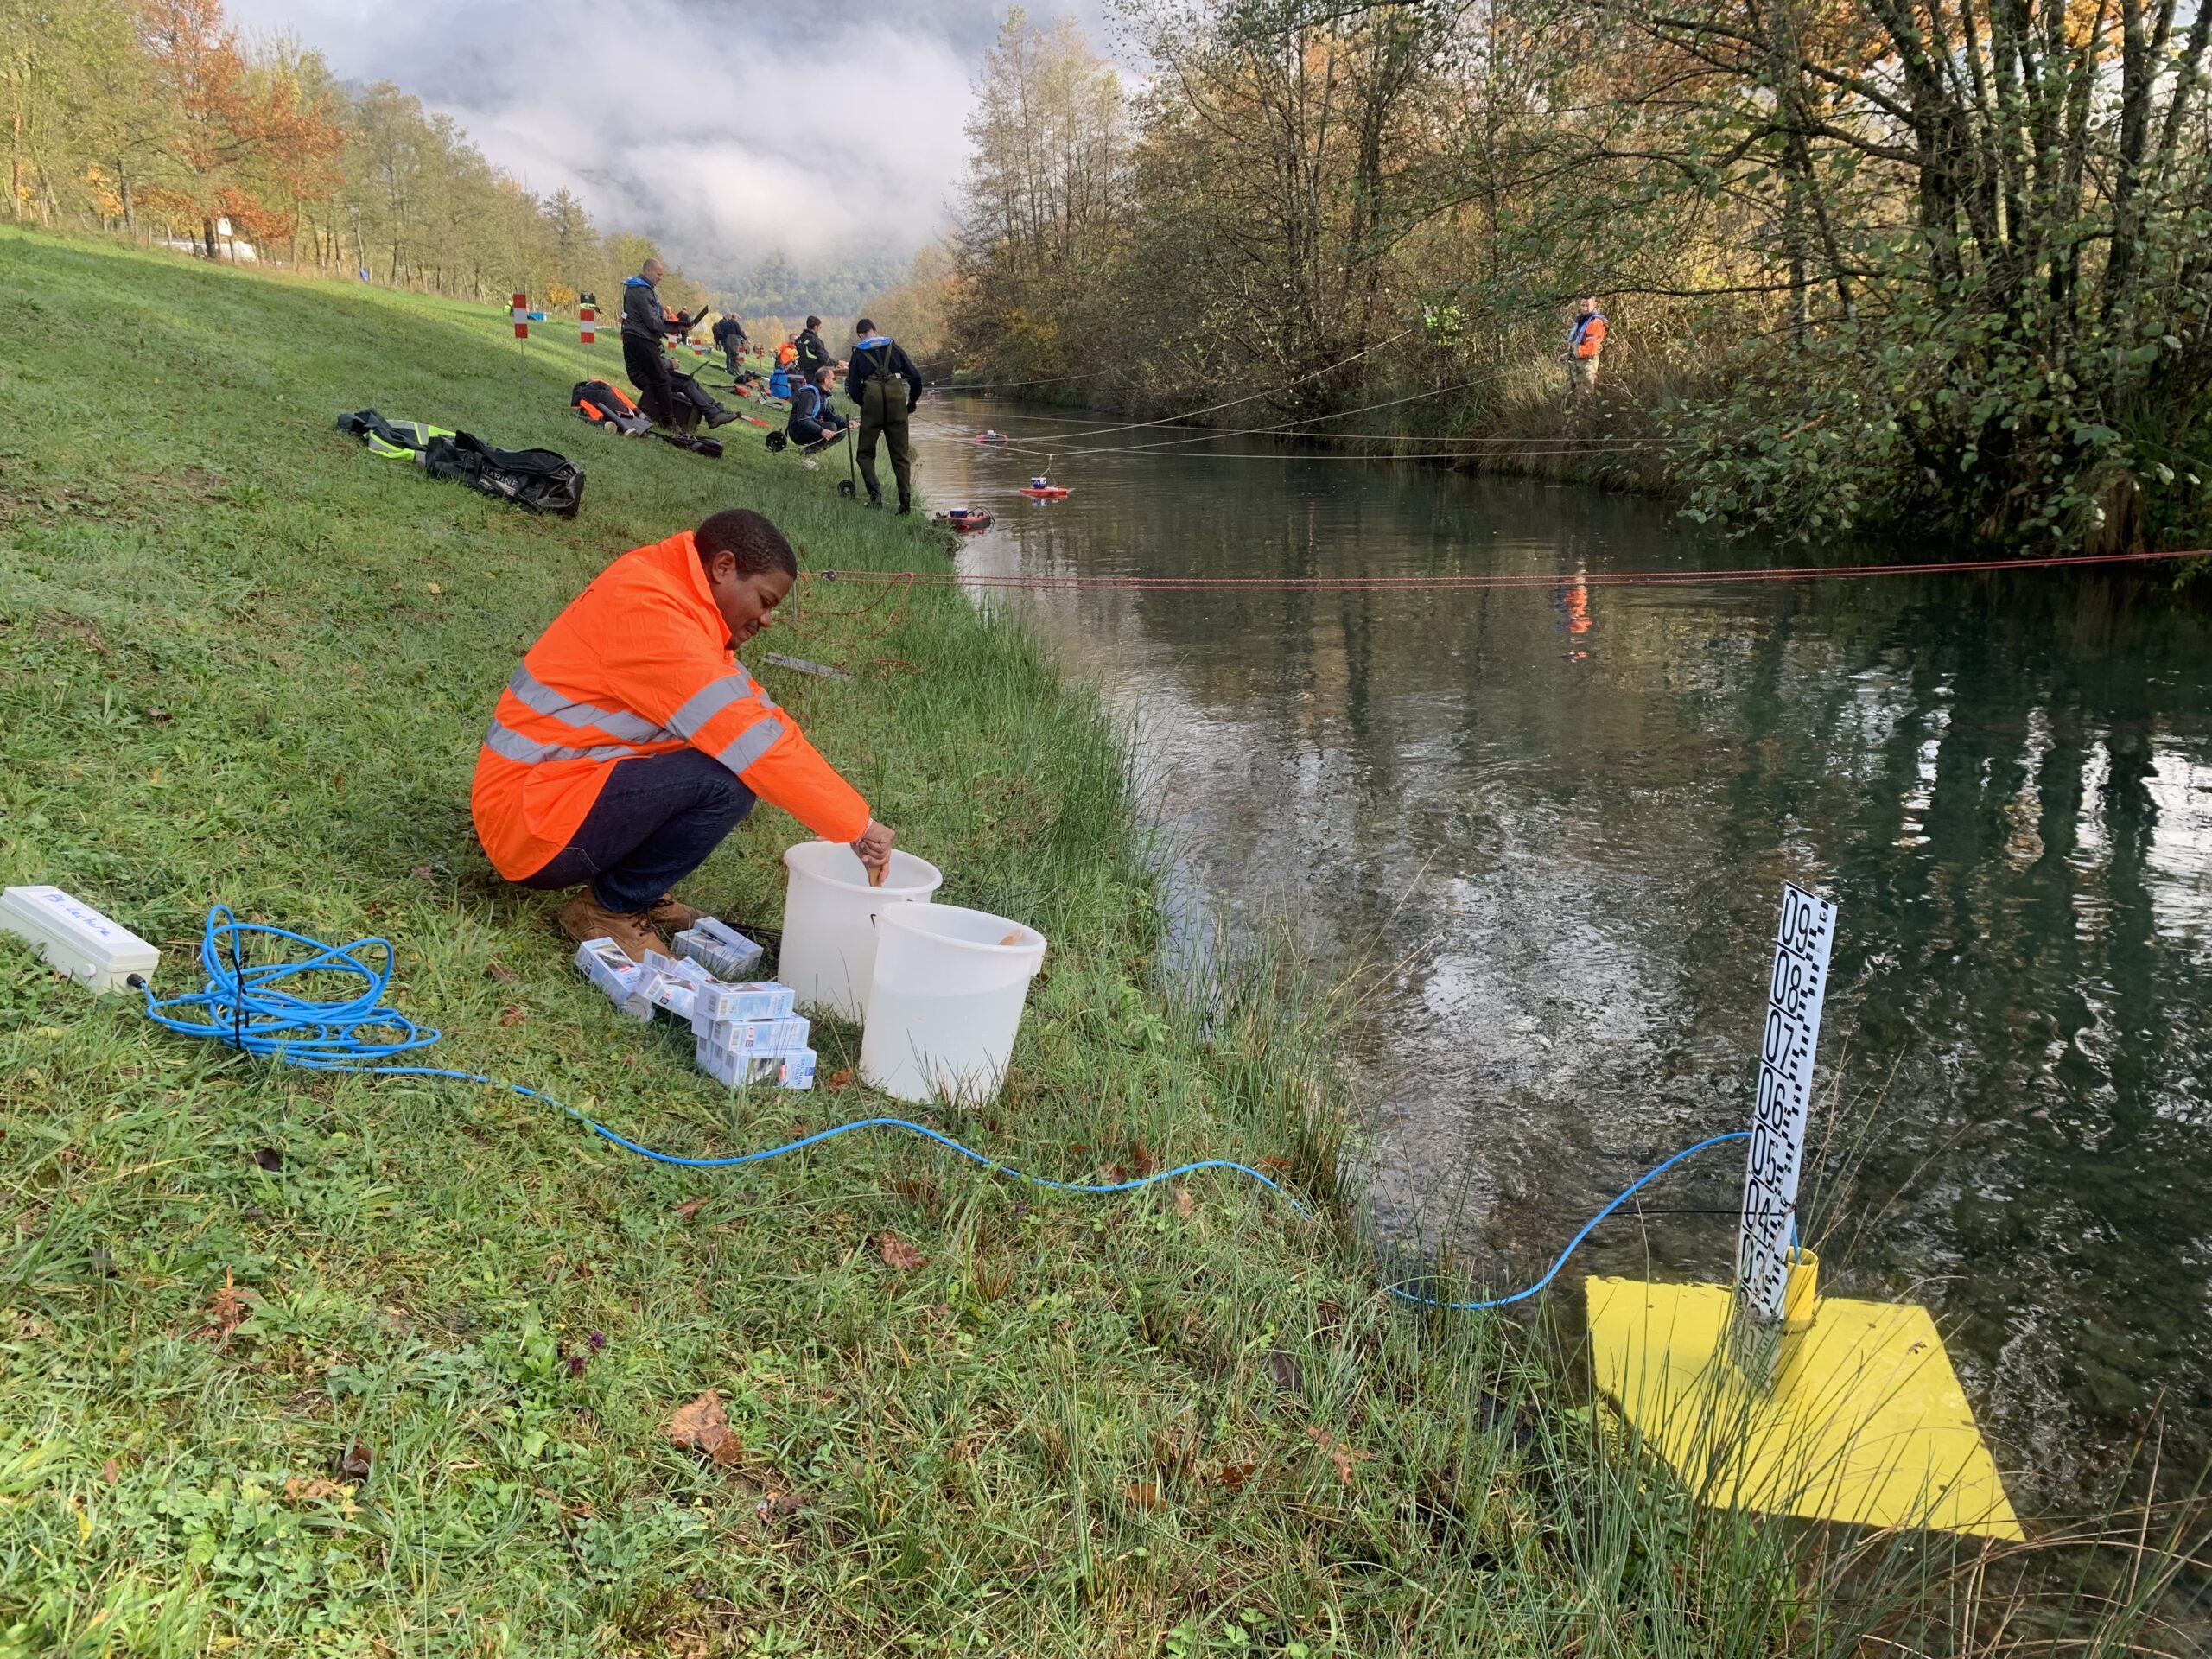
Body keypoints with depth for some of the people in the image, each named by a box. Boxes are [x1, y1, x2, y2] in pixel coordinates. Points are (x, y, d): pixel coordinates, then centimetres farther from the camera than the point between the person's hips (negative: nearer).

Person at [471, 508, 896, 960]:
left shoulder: (665, 591, 8)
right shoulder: (648, 611, -22)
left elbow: (755, 711, 8)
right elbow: (753, 741, -27)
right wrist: (857, 823, -21)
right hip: (533, 822, -10)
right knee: (728, 780, -25)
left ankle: (639, 890, 9)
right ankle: (609, 907, -5)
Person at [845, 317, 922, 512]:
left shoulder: (858, 354, 11)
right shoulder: (893, 347, 14)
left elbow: (853, 390, 6)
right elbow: (915, 376, 8)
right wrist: (912, 401, 19)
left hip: (872, 401, -1)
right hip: (897, 400, 1)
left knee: (866, 453, 10)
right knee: (901, 455, 8)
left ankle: (873, 487, -14)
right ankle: (906, 499, -2)